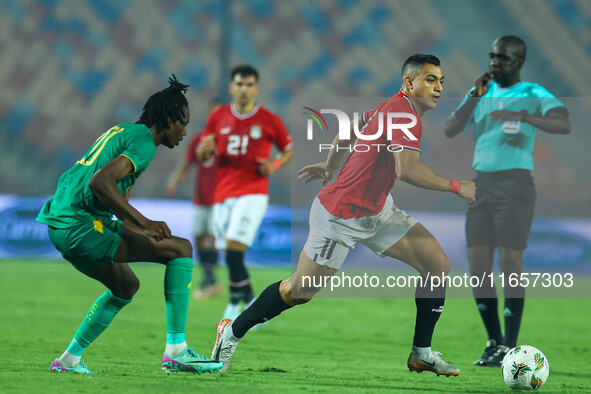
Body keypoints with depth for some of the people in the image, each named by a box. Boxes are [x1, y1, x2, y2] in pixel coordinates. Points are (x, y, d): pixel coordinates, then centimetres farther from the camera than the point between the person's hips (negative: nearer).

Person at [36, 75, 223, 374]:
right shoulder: (143, 142, -9)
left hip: (59, 222, 10)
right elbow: (100, 182, -25)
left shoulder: (121, 132, 21)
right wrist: (144, 223, -24)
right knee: (181, 248, -9)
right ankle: (176, 351, -10)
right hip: (80, 227, -10)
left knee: (126, 286, 29)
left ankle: (69, 360, 30)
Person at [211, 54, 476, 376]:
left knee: (438, 264, 0)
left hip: (376, 210, 10)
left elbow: (351, 128, 21)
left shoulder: (393, 107, 5)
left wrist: (330, 166, 35)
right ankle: (232, 333, 22)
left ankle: (421, 354, 8)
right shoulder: (405, 114, -24)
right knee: (299, 291, 2)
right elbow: (408, 169, -38)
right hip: (341, 215, -10)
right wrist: (456, 187, -28)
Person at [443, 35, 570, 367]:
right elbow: (450, 130, 6)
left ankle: (510, 347, -4)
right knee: (478, 267, 2)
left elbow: (564, 125, -21)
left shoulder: (534, 95, -2)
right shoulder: (483, 93, 15)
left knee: (510, 265, -9)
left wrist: (521, 116, -36)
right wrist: (475, 96, -6)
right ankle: (494, 342, 12)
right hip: (481, 185, 6)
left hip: (515, 184, -6)